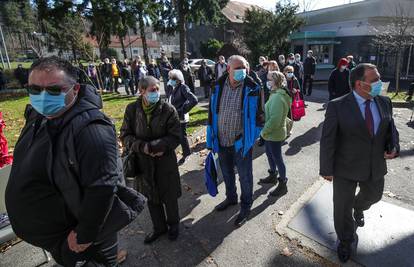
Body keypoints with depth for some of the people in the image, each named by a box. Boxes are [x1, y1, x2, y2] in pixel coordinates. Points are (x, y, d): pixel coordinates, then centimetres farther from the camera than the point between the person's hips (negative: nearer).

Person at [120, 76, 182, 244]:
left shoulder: (168, 110, -13)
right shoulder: (132, 109, -6)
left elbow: (175, 137, -13)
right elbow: (125, 136, -1)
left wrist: (151, 146, -21)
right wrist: (142, 147, -19)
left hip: (166, 162, -2)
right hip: (143, 163, 3)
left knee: (169, 197, 15)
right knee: (151, 198, 19)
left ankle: (173, 224, 44)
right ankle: (159, 227, 44)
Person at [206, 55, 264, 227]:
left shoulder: (252, 88, -11)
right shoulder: (218, 86, -3)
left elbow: (259, 115, -4)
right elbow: (212, 113, 4)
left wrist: (252, 137, -6)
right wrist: (211, 139, 5)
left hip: (241, 142, -4)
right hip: (221, 141, 4)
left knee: (244, 176, 12)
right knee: (226, 173, 23)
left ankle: (245, 206, 34)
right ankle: (231, 198, 48)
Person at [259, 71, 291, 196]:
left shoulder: (278, 97, -24)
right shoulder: (275, 94, 7)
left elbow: (275, 119, -28)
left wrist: (264, 131, -18)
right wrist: (265, 131, 12)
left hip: (275, 134, -9)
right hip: (270, 133, 9)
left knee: (277, 159, 4)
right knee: (270, 154, 24)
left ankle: (283, 185, 21)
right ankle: (273, 176, 44)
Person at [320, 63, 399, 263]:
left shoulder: (384, 103, -2)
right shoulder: (337, 106, -19)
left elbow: (390, 129, 12)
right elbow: (327, 140, -16)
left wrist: (393, 147, -8)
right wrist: (326, 169, -13)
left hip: (376, 168, 5)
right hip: (346, 169, -5)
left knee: (373, 196, 30)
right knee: (343, 207, 13)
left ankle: (358, 208, 67)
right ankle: (345, 241, 41)